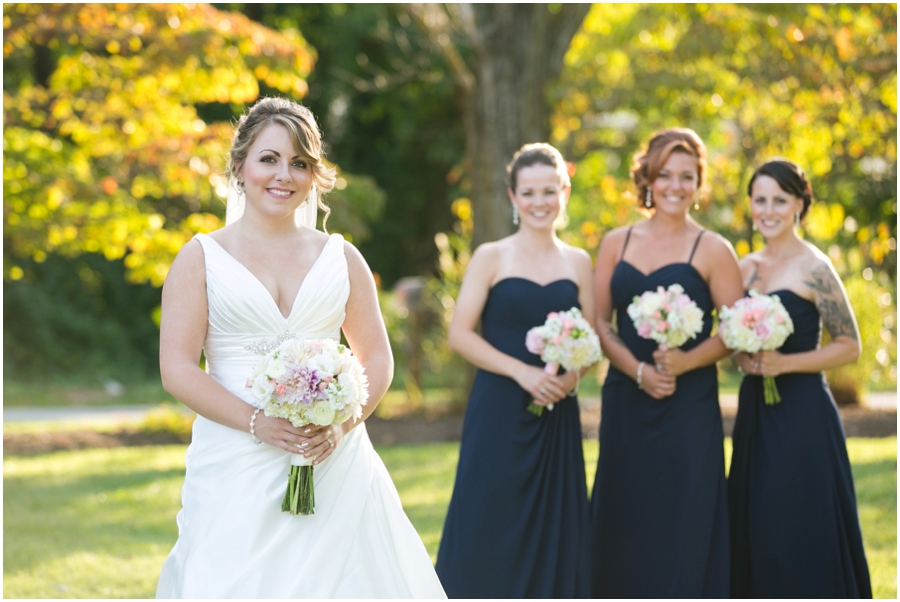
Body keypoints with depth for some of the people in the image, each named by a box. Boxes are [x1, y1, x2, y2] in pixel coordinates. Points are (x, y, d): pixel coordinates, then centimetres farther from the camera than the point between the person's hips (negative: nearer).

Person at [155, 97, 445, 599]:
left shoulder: (340, 257, 12)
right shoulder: (202, 257, 4)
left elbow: (378, 359, 11)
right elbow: (177, 369, -3)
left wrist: (342, 422, -8)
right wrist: (260, 424, -15)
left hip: (334, 465, 2)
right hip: (237, 467, -2)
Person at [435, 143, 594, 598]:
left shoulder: (578, 263, 10)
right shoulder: (491, 257, 0)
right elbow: (459, 334, -6)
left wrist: (573, 373, -9)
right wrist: (522, 372, -15)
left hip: (556, 416, 3)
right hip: (499, 411, -3)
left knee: (553, 532, 4)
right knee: (488, 530, -4)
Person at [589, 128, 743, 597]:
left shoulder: (712, 251, 0)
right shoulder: (617, 243, 9)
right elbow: (599, 322, 5)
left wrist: (684, 362, -18)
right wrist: (639, 371, -10)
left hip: (688, 409, -3)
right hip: (626, 402, 3)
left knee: (682, 521, -4)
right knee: (625, 520, 5)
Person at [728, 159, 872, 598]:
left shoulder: (812, 268, -8)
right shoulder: (746, 267, 11)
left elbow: (849, 346, -8)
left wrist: (785, 363, -18)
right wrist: (743, 360, -1)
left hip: (801, 413, -7)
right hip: (755, 411, 7)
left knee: (801, 532, -6)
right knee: (754, 526, 8)